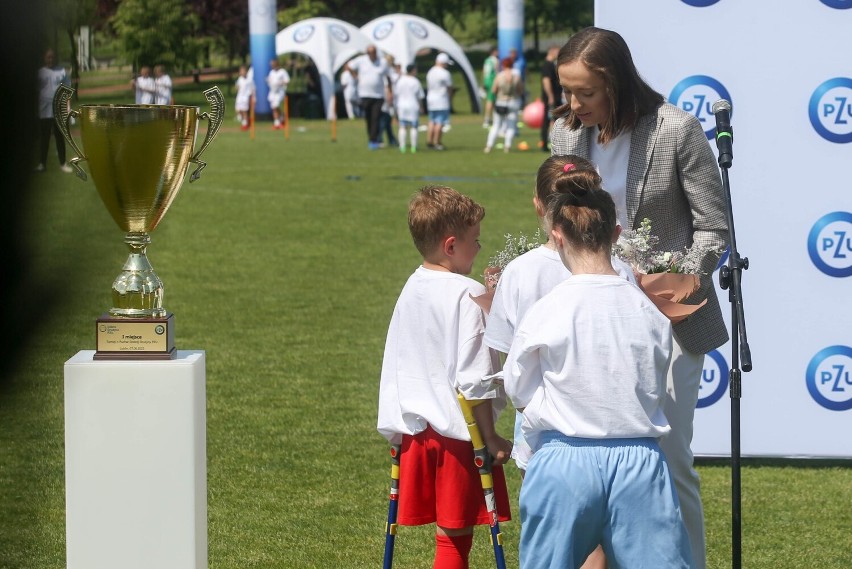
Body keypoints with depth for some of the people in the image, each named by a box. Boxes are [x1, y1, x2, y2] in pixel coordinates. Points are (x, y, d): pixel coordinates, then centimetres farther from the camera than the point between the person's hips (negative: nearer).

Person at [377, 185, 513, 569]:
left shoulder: (411, 290, 7)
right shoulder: (469, 295, -15)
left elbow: (394, 367, 13)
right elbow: (473, 379, -17)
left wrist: (394, 427, 21)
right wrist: (490, 438, -11)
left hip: (418, 429, 7)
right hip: (459, 432, -7)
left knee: (449, 533, 14)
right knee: (454, 536, 0)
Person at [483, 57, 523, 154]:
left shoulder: (499, 76, -9)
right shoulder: (516, 77, -8)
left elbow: (493, 90, -3)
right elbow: (521, 91, -1)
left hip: (500, 102, 1)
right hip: (514, 102, -1)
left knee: (496, 125, 10)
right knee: (511, 126, 7)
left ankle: (489, 146, 5)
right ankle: (507, 146, -1)